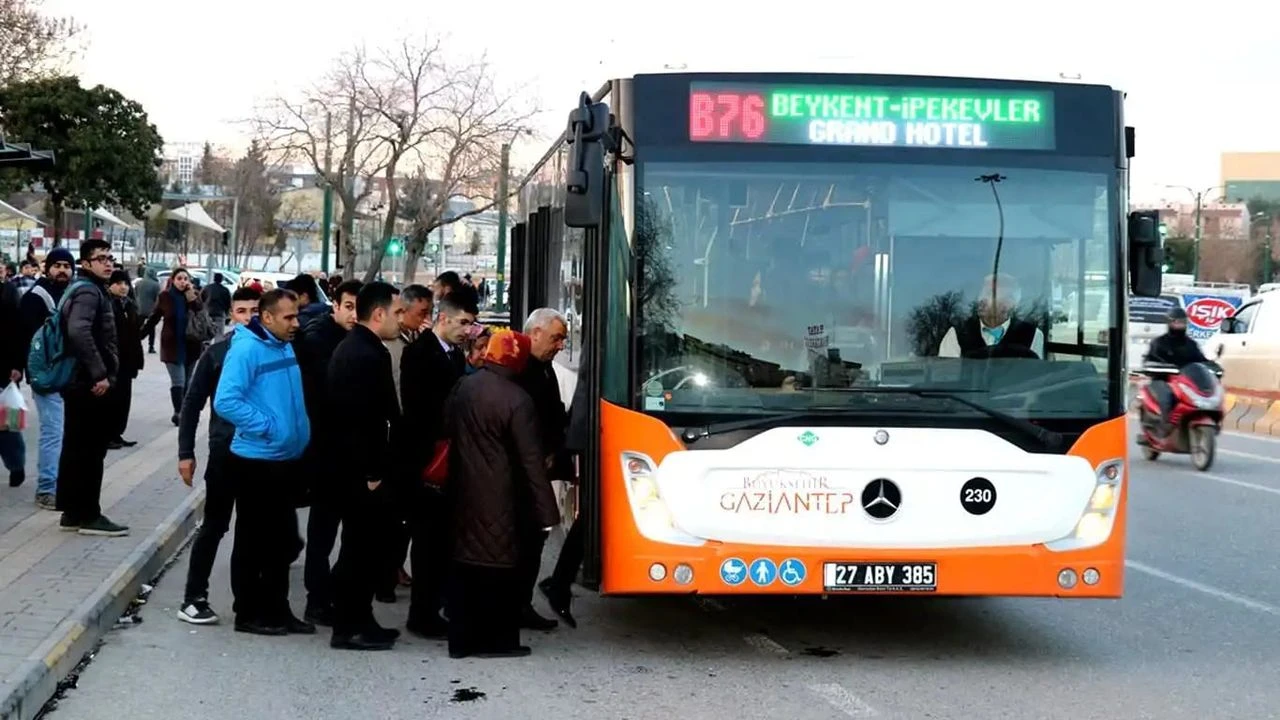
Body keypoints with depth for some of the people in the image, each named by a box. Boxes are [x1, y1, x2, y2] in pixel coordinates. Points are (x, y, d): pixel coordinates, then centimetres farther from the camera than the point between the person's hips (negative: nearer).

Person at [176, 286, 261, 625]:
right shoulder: (217, 352, -3)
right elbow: (192, 404, 1)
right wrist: (186, 452, -3)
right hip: (225, 450, -2)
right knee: (214, 526, 3)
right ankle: (193, 599, 10)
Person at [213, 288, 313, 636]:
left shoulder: (287, 348, 9)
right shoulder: (246, 349, -15)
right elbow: (225, 401, -23)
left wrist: (299, 432, 8)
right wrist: (267, 426, -20)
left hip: (286, 460, 8)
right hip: (256, 461, -8)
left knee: (282, 539, 14)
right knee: (253, 541, 2)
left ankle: (277, 609, 24)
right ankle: (249, 613, 12)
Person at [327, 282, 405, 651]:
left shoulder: (350, 348, 13)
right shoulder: (368, 355, -19)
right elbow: (364, 420, -24)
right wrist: (372, 473, -20)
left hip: (349, 467, 11)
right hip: (363, 471, -11)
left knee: (361, 547, 17)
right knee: (362, 547, -2)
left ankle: (357, 621, 25)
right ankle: (350, 627, 5)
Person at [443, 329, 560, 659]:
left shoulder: (462, 387, 3)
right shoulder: (516, 399, -16)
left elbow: (448, 431, 11)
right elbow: (531, 459, -16)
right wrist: (546, 510, -14)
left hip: (463, 490, 7)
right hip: (499, 496, -6)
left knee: (464, 561, 11)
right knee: (500, 565, 2)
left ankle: (461, 639, 16)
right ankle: (497, 639, 6)